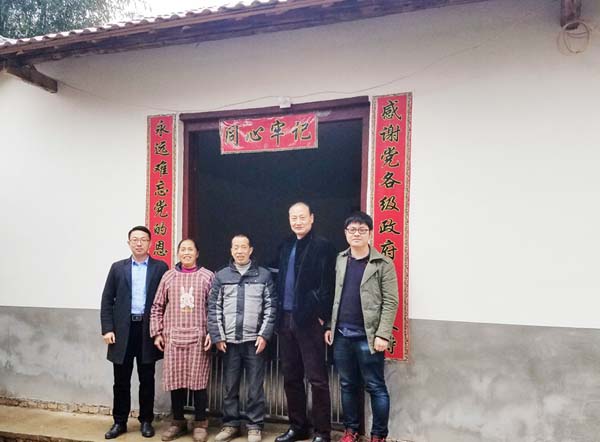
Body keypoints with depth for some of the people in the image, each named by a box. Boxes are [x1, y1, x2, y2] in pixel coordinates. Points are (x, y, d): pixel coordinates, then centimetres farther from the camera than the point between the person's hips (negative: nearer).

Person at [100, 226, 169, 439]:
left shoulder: (160, 267, 2)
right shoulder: (118, 267, 7)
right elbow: (107, 300, 5)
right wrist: (107, 329, -4)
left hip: (148, 329, -1)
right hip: (123, 329, 1)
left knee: (147, 379, 8)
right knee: (121, 380, 8)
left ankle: (146, 421, 21)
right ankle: (119, 422, 21)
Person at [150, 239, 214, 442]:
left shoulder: (207, 276, 2)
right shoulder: (168, 276, 8)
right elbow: (157, 307, 11)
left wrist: (212, 332, -7)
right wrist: (156, 332, 5)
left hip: (198, 337, -2)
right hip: (173, 337, 2)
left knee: (198, 381, 2)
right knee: (175, 380, 8)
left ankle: (200, 423, 17)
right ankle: (178, 421, 24)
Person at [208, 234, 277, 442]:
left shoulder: (264, 275, 4)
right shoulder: (221, 276, 7)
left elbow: (270, 307, 1)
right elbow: (214, 308, 5)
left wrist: (264, 335, -7)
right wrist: (217, 337, -2)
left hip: (254, 340, -1)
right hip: (229, 341, 2)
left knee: (255, 387, 4)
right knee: (229, 386, 10)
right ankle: (230, 424, 24)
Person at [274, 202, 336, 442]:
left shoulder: (322, 246, -6)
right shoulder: (285, 246, 14)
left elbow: (327, 285, -10)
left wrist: (321, 316, -13)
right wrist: (279, 314, 10)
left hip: (309, 320, -6)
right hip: (286, 319, 7)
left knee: (317, 378, 1)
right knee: (291, 377, 13)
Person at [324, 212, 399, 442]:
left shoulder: (383, 264, -5)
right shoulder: (340, 260, 9)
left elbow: (390, 302, -8)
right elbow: (334, 296, 12)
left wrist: (382, 334, -14)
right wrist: (329, 326, 7)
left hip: (367, 336, -4)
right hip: (341, 334, 4)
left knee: (375, 387, 4)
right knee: (348, 385, 14)